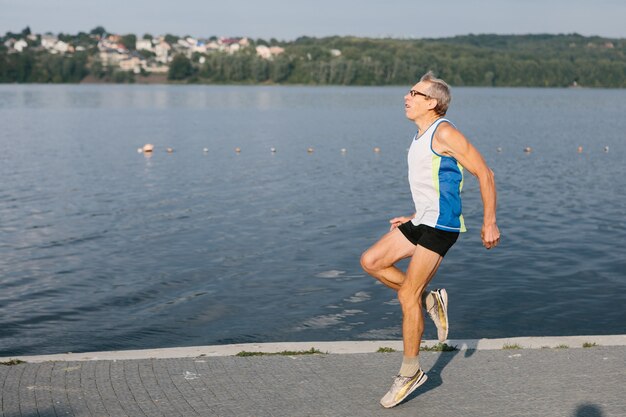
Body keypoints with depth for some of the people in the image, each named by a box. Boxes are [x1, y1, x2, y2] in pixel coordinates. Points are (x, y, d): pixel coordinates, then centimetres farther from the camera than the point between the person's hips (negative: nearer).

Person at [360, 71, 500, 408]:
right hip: (422, 221, 9)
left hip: (440, 225, -9)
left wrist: (489, 223, -14)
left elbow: (484, 174, -13)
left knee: (407, 296, -7)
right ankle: (430, 300, 13)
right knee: (371, 261, 4)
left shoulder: (444, 132, -13)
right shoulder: (421, 137, 16)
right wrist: (412, 218, 20)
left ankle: (410, 373, 7)